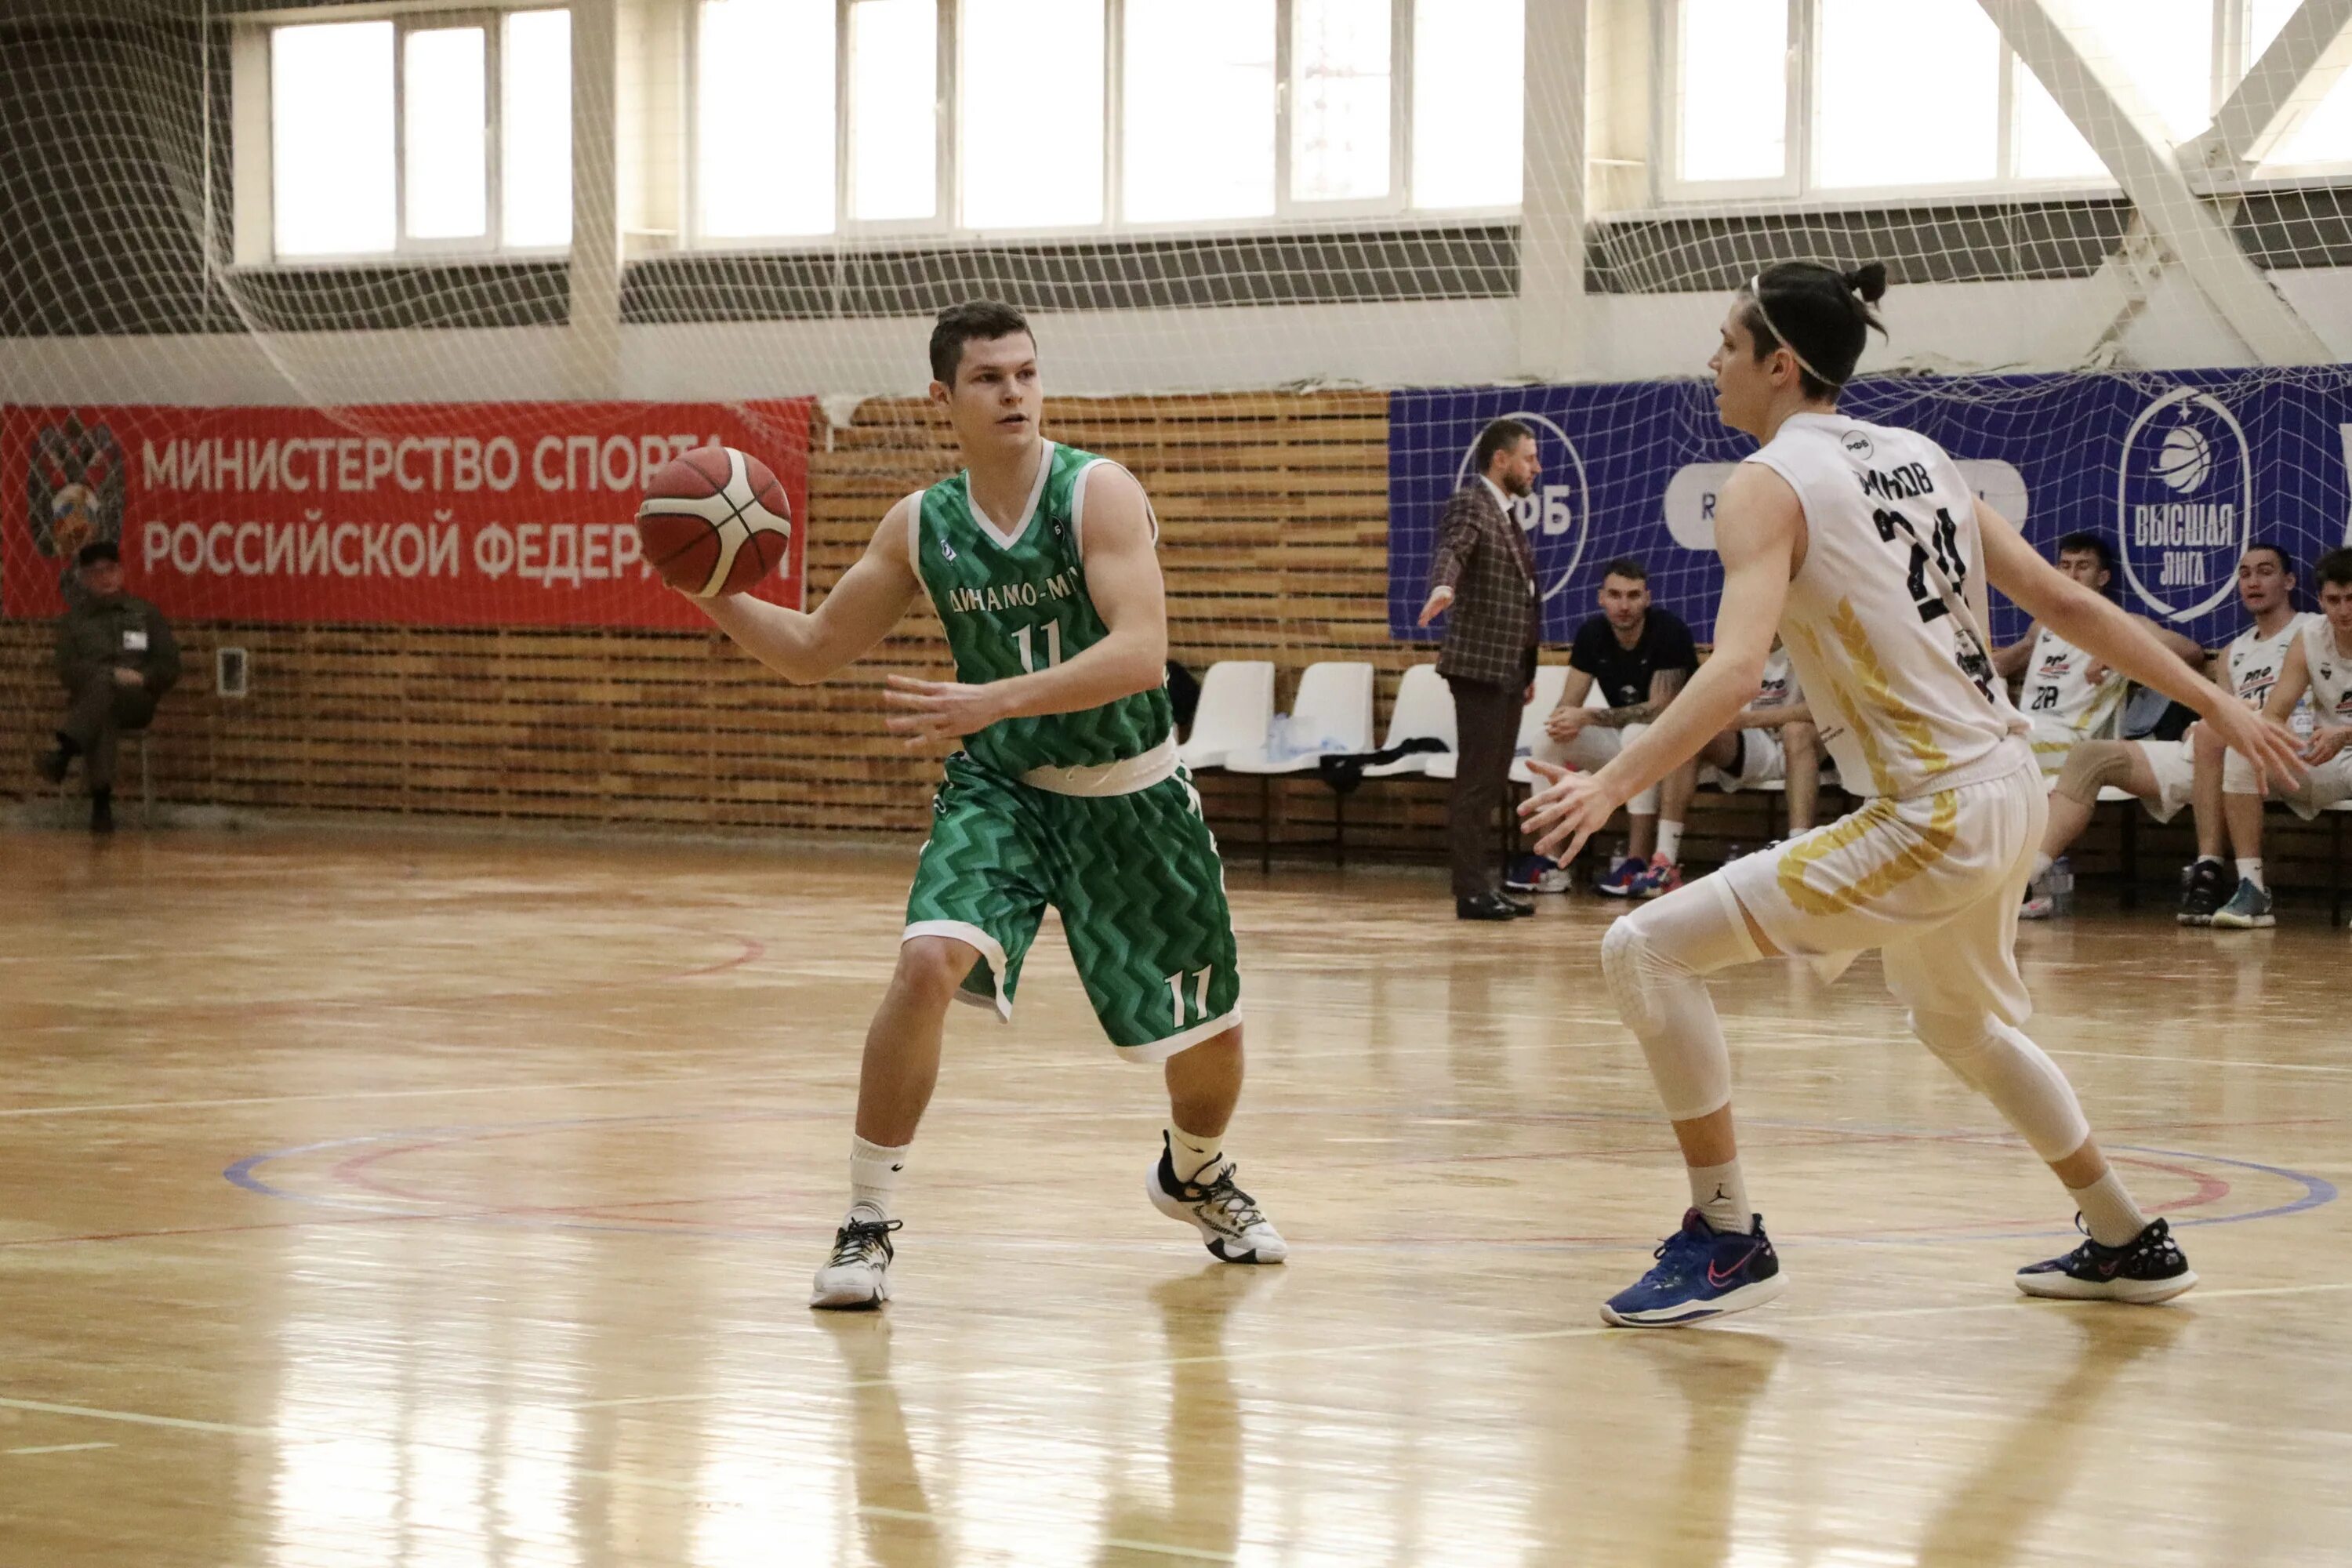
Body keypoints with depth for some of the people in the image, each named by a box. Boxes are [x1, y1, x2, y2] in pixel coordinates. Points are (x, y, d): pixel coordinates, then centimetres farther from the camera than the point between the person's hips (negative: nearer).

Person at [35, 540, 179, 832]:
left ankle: (65, 749, -58)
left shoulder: (146, 613, 17)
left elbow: (169, 668, 12)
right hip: (89, 701, 0)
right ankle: (101, 802, -52)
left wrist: (141, 679, -9)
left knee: (103, 687, -37)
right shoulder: (72, 621, 16)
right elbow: (68, 671, 1)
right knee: (103, 719, -39)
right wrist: (114, 674, -15)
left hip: (136, 703, 0)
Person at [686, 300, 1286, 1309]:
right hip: (1000, 786, 1)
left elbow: (1141, 653, -30)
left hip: (1131, 793, -1)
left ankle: (1194, 1175, 45)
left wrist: (996, 700, -40)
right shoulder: (920, 526, -4)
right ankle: (868, 1225, -16)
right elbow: (811, 651, 6)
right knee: (928, 963, -26)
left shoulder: (1098, 494, -17)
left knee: (1209, 1033, 9)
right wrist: (713, 593, -11)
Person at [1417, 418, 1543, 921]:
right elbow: (1451, 552, -29)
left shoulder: (1507, 515, 19)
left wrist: (1527, 671, 26)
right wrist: (1443, 588, -52)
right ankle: (1471, 892, -8)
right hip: (1479, 666, -9)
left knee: (1492, 783, 12)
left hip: (1509, 670, 9)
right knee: (1475, 781, -8)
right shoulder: (1470, 506, -9)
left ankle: (1484, 885, 16)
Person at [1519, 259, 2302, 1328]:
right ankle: (2128, 1247, 44)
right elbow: (2067, 605, 13)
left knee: (1645, 950, -7)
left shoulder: (1769, 485, -10)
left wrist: (1612, 786, -35)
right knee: (1958, 1021, 34)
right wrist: (2215, 706, 19)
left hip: (1933, 820, -9)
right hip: (2011, 793, 9)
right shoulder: (1918, 459, 13)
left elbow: (1735, 670, -26)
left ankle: (1726, 1241, -2)